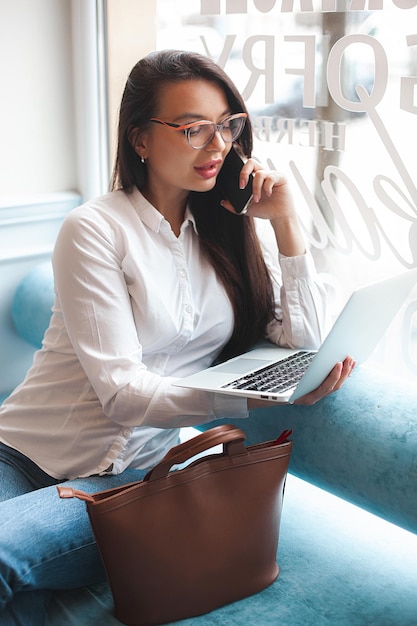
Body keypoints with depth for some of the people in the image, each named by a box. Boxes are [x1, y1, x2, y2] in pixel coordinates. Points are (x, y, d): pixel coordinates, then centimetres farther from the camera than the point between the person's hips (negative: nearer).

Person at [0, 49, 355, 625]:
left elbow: (306, 341, -2)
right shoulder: (95, 230, -11)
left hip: (132, 473, 2)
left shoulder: (234, 228, 5)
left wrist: (284, 222, -9)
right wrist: (264, 396, -29)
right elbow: (122, 393, -18)